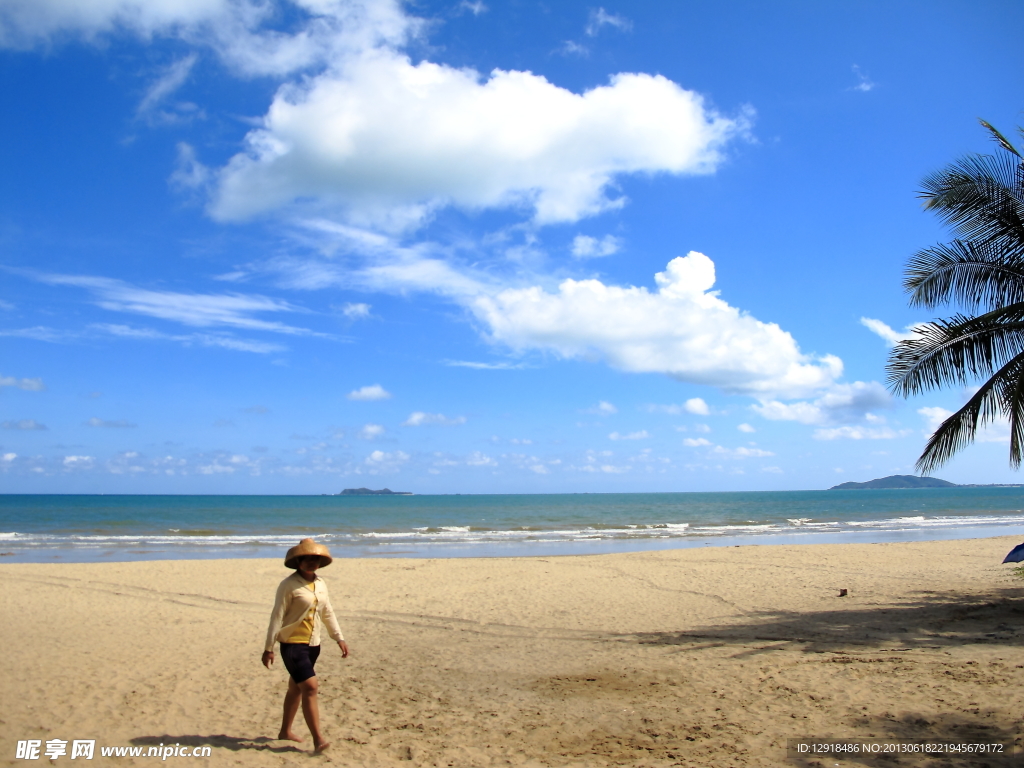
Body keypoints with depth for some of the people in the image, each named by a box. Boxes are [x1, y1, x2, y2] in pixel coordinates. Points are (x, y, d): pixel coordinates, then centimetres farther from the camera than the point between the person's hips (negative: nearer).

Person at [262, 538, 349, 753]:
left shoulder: (321, 584, 7)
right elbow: (277, 616, -13)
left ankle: (285, 731, 33)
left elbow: (328, 613, 16)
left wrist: (339, 638, 13)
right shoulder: (289, 585, -13)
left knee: (296, 687, 18)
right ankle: (318, 739, -13)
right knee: (310, 687, -15)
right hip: (293, 644, -7)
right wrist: (268, 648, -14)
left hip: (313, 644, 7)